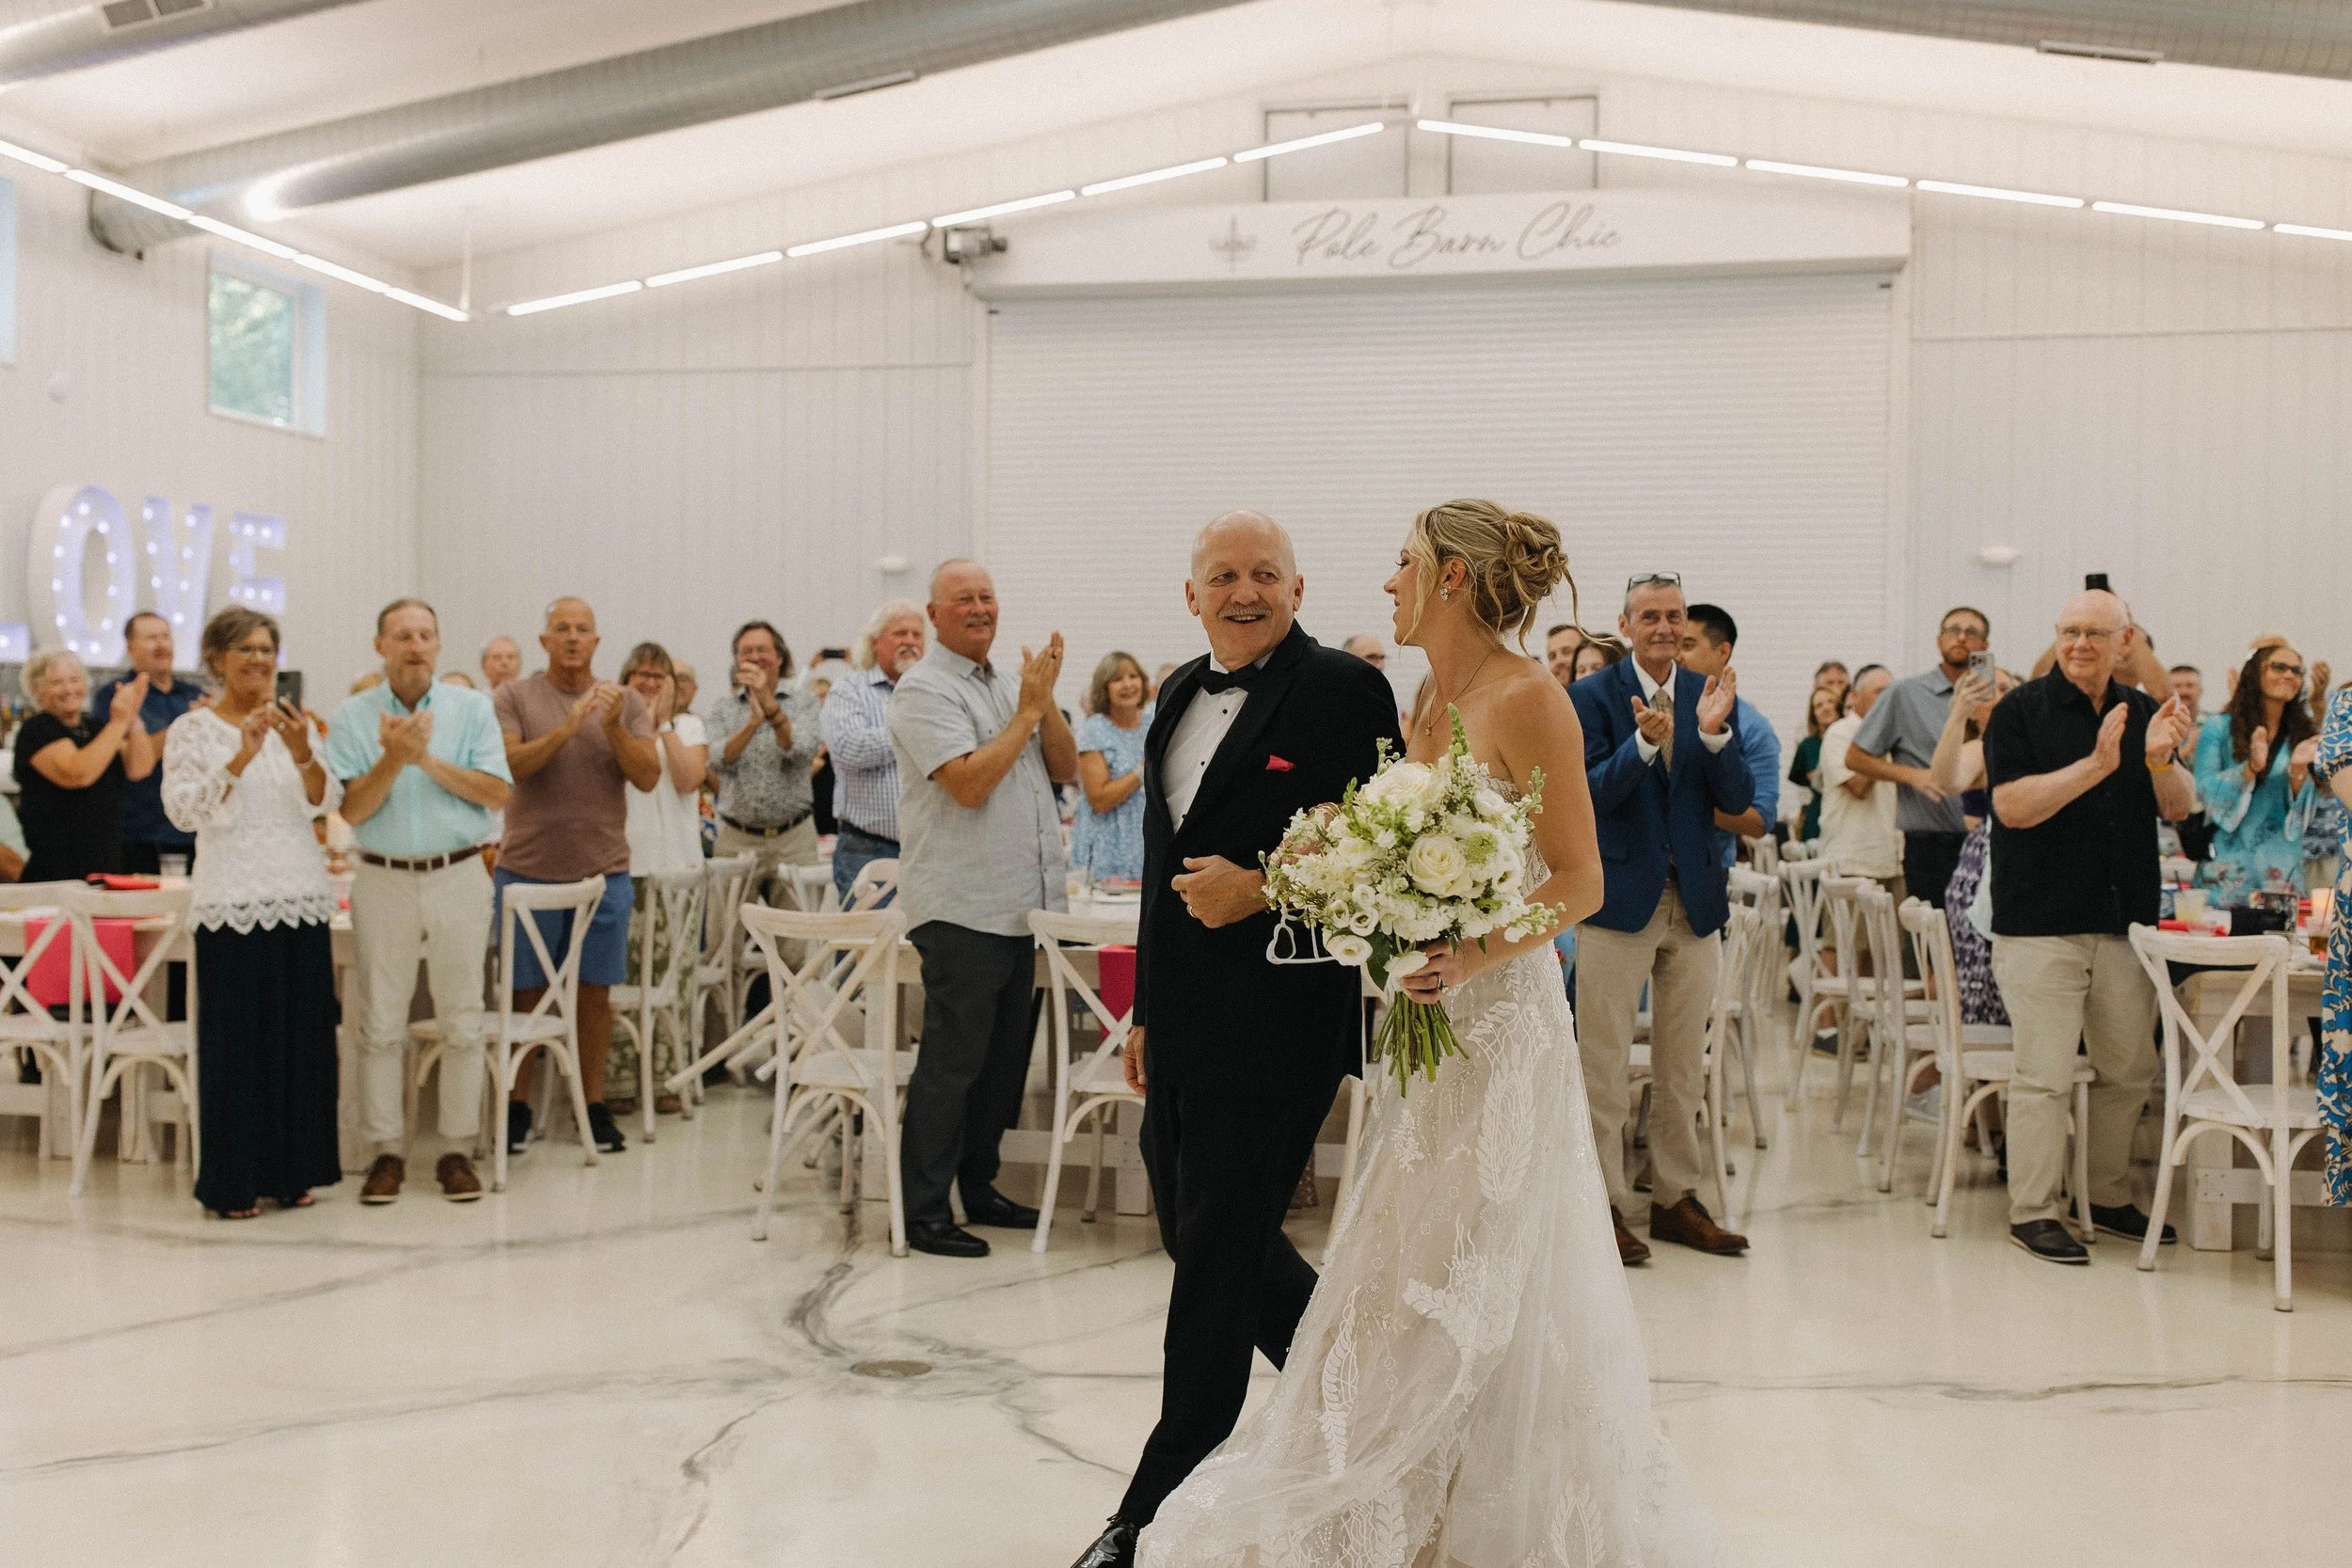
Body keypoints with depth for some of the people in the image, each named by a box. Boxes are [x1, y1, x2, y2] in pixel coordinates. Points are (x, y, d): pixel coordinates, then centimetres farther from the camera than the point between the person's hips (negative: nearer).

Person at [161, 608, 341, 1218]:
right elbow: (182, 812, -11)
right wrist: (240, 760, -22)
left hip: (303, 898, 4)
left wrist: (301, 753, -17)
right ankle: (235, 1181, 6)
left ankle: (294, 1169, 16)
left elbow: (325, 803, 1)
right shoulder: (192, 728, 1)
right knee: (237, 1040, -3)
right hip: (233, 901, -4)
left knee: (304, 1035, 6)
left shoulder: (296, 724, 12)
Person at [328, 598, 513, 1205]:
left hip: (459, 876, 0)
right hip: (383, 879, 0)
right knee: (382, 1023, 4)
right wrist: (393, 758, -19)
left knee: (461, 1021, 3)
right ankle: (388, 1150, 13)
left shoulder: (473, 708, 3)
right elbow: (350, 811, -5)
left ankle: (458, 1149, 12)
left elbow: (497, 793, -7)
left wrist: (428, 758, -15)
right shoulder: (351, 716, 2)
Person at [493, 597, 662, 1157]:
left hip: (604, 872, 1)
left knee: (596, 993, 7)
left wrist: (614, 728, -19)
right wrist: (566, 729, -26)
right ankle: (518, 1105, 18)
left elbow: (648, 777, -4)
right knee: (525, 994, 6)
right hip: (528, 869, -1)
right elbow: (509, 765, -13)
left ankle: (594, 1105, 16)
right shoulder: (515, 697, -1)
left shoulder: (626, 702, 4)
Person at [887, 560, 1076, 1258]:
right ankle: (924, 1209, 3)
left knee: (1004, 1057, 14)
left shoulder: (1011, 682, 16)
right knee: (952, 1058, -5)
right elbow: (968, 782, -19)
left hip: (1021, 903, 8)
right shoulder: (924, 689, -8)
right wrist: (1029, 710, -12)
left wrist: (1046, 700, -4)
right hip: (960, 906, -8)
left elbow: (1065, 768, 11)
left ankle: (978, 1186, 26)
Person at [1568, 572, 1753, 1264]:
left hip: (1693, 900, 4)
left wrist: (1714, 732, -18)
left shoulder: (1712, 695, 6)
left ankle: (1677, 1198, 24)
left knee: (1683, 1065, 13)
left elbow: (1737, 801, -1)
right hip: (1620, 897, -4)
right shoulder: (1592, 696, -4)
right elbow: (1589, 795, -14)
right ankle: (1604, 1204, 11)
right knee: (1605, 1065, 0)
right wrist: (1645, 742, -29)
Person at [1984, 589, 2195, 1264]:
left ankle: (2109, 1197, 27)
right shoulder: (2020, 711, -3)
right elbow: (2012, 806, -14)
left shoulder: (2143, 713, 12)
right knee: (2046, 1074, -7)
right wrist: (2095, 765, -22)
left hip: (2126, 923, 6)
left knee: (2130, 1069, 12)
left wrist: (2160, 758, -13)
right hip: (2041, 924, -5)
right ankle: (2032, 1212, 0)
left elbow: (2178, 808, 7)